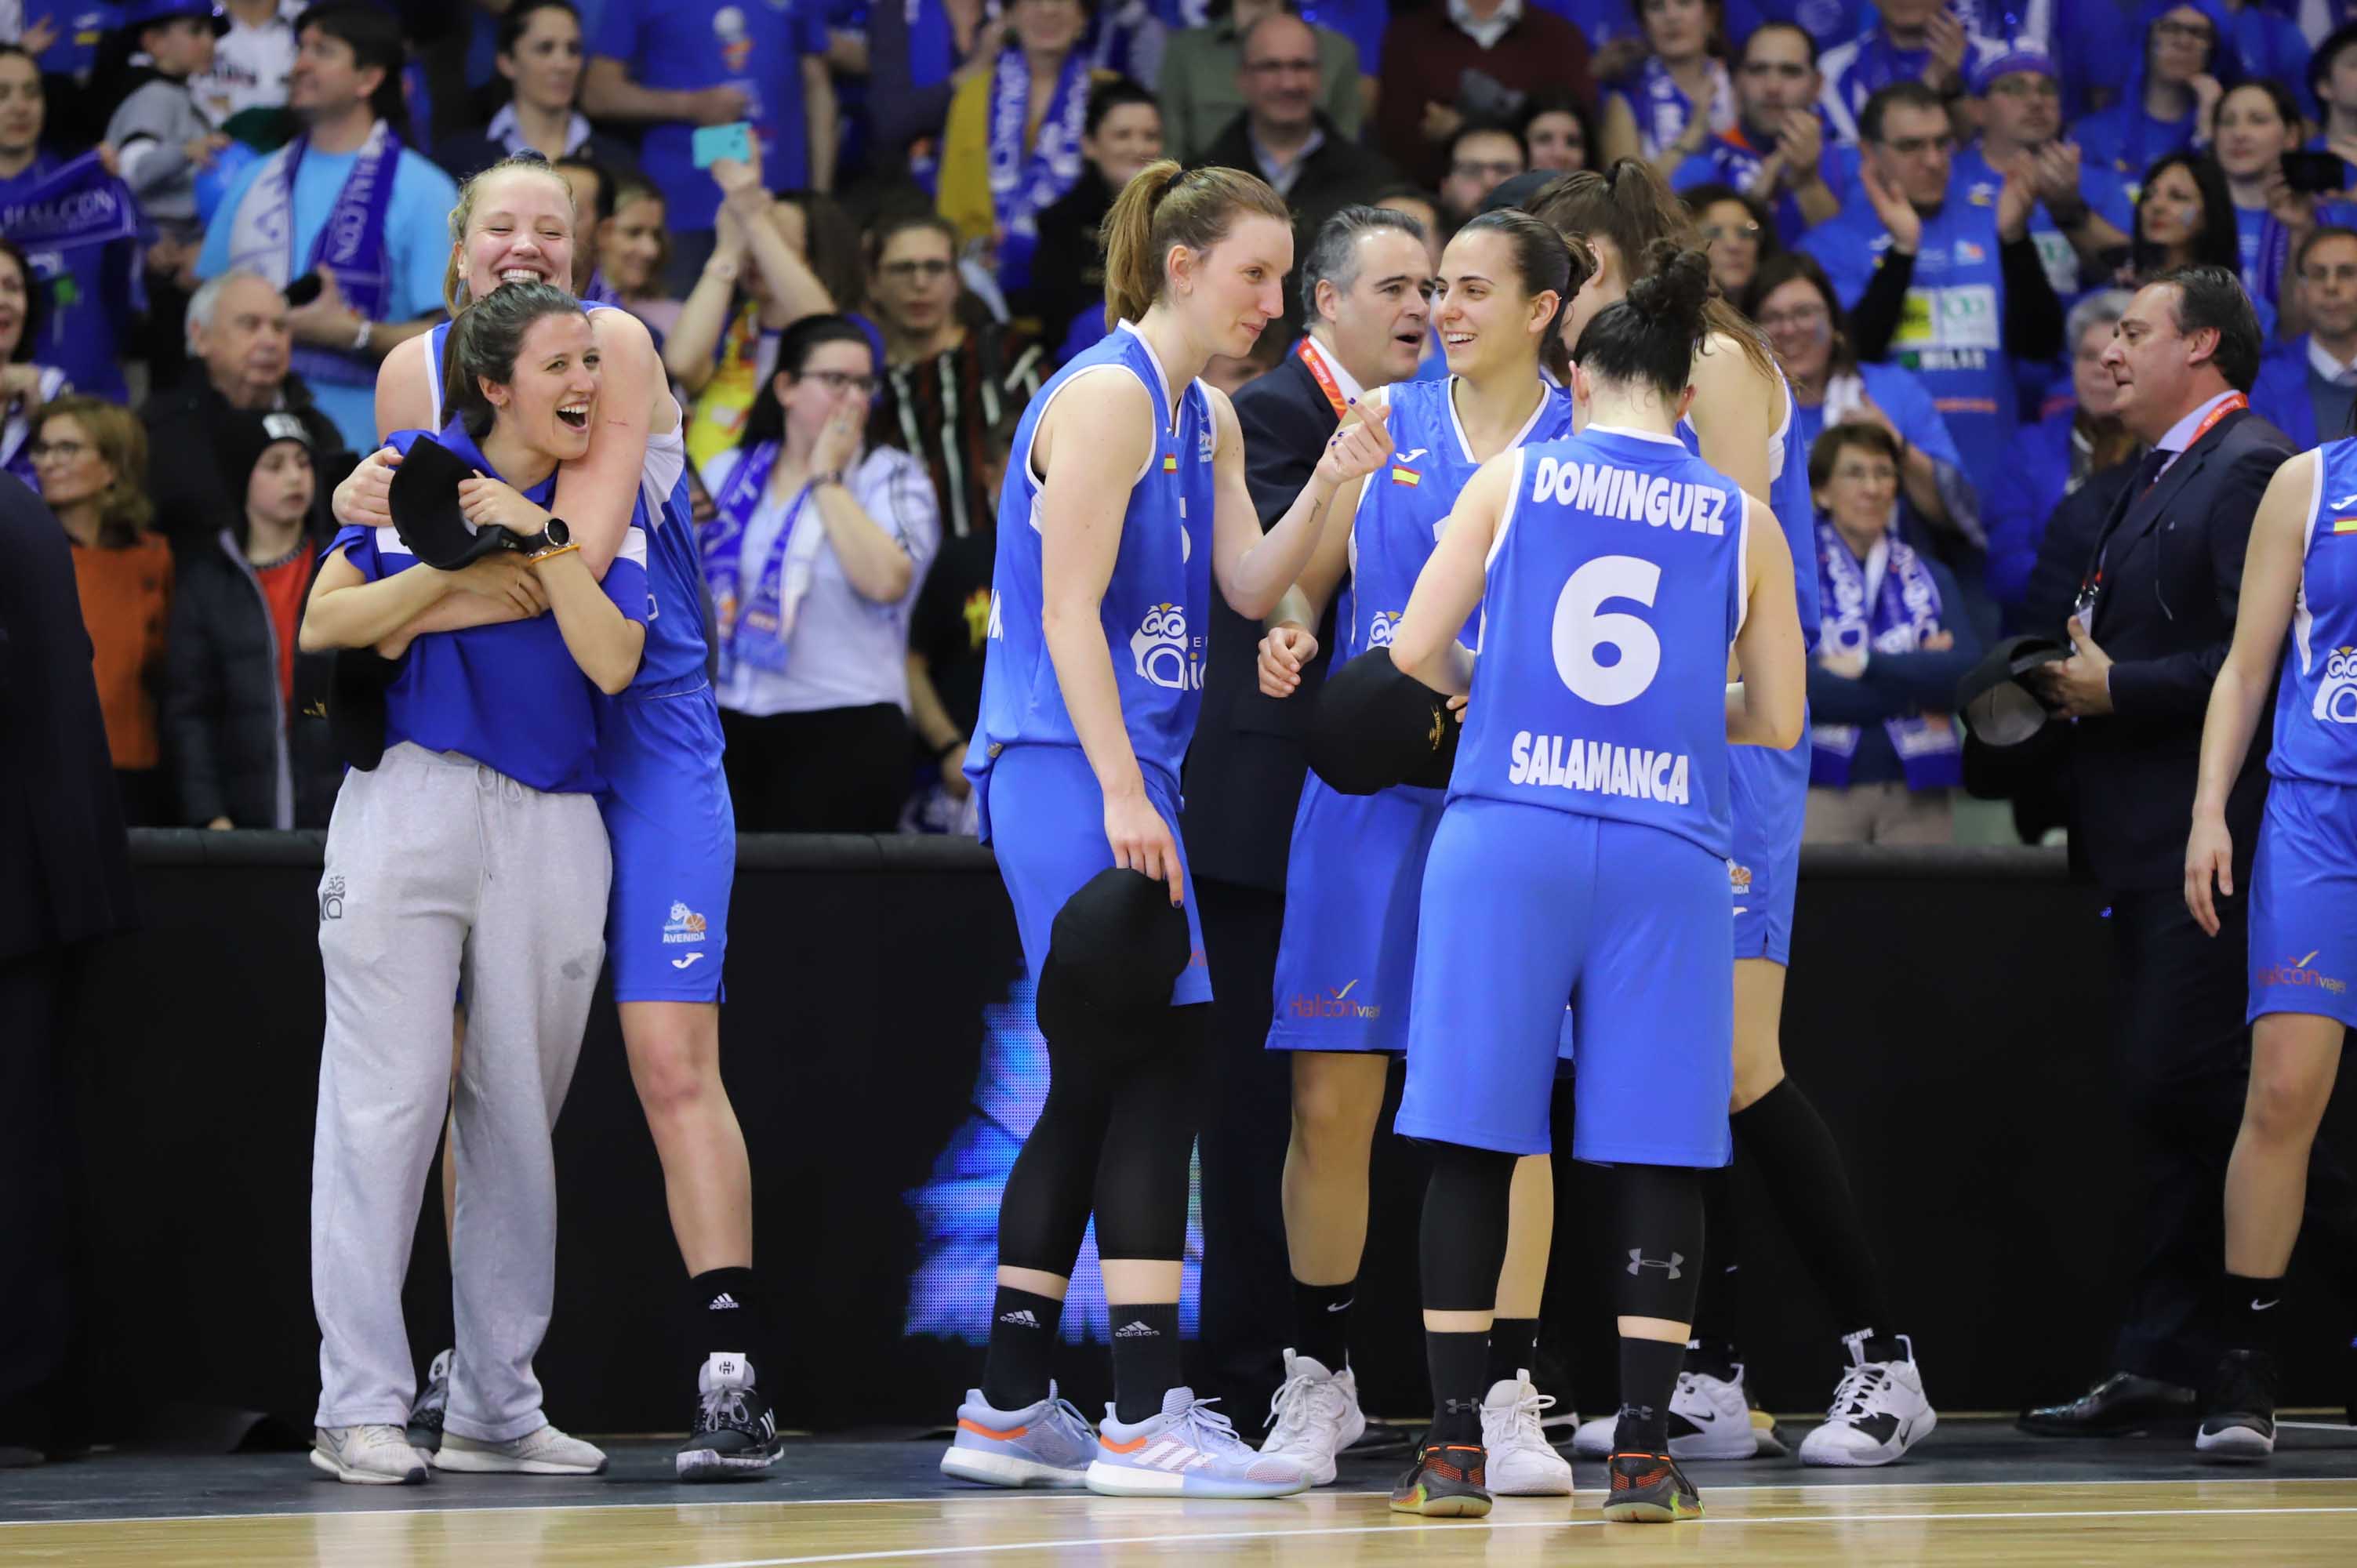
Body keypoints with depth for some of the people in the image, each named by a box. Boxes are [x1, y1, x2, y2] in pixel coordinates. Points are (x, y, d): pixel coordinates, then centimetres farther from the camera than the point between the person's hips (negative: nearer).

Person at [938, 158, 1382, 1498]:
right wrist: (1122, 796, -21)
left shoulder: (1208, 418, 18)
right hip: (1068, 768, -10)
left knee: (1102, 1086, 11)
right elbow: (1068, 610, -16)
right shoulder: (1106, 396, -11)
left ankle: (1010, 1411, 16)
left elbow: (1249, 587, 12)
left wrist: (1326, 493, -4)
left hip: (1126, 771, 10)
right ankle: (1146, 1421, -14)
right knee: (1155, 1069, -12)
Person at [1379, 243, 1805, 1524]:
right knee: (1655, 1155, 5)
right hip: (1665, 852, 0)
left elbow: (1415, 651, 2)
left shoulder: (1514, 479, 5)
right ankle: (1643, 1451, 2)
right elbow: (1776, 719, 11)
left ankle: (1455, 1449, 3)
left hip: (1508, 833, 0)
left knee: (1473, 1147, 3)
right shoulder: (1742, 521, 7)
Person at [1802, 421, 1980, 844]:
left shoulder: (1929, 578, 15)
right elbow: (1791, 685, -11)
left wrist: (1867, 666, -10)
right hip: (1824, 790, -3)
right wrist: (1915, 685, -5)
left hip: (1917, 791, 3)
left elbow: (1968, 673, -2)